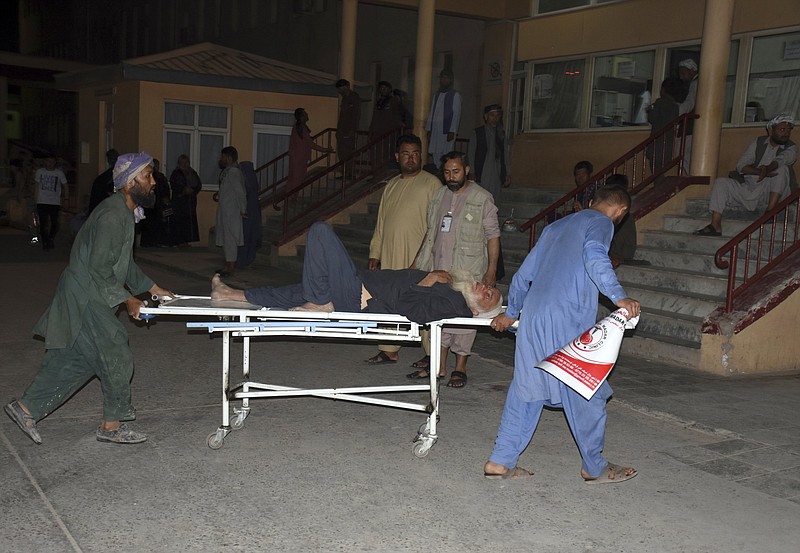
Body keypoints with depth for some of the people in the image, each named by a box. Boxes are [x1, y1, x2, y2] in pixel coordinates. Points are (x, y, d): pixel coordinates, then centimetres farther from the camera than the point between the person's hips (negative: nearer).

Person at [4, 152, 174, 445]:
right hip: (87, 298, -10)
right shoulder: (113, 215, -21)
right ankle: (112, 425, 15)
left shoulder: (124, 212, 12)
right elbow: (100, 268, -24)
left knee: (74, 358, 15)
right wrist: (126, 299, -17)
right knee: (117, 358, 0)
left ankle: (27, 408, 23)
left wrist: (152, 288, 18)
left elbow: (124, 263, 21)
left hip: (86, 298, 10)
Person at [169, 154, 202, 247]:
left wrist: (192, 190, -9)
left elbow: (199, 185, 9)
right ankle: (179, 241, -5)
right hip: (179, 202, -4)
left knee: (189, 221, -1)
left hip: (191, 202, 4)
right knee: (179, 221, -8)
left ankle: (185, 241, 5)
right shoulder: (176, 174, 2)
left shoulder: (193, 173, 14)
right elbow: (173, 186, -8)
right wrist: (184, 190, -17)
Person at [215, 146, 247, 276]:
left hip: (231, 212, -10)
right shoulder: (228, 171, 15)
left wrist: (242, 210, -15)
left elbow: (240, 192, -20)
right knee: (226, 239, 14)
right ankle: (228, 266, 21)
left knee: (230, 239, -6)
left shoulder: (233, 172, -16)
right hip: (225, 211, 10)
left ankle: (230, 268, -2)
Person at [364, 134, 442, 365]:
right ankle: (389, 351, 19)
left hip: (418, 258, -6)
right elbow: (381, 222, 22)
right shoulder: (391, 186, 18)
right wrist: (374, 253, 18)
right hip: (390, 256, 6)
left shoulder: (431, 184, -1)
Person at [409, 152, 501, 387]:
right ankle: (438, 366, 17)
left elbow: (493, 236, -3)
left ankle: (460, 368, 9)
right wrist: (418, 262, 17)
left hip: (468, 271, -5)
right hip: (439, 269, 5)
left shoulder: (482, 198, -2)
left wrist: (491, 270, -10)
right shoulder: (439, 195, 13)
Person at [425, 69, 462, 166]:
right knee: (435, 156, 3)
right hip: (435, 131, 5)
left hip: (447, 131, -5)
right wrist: (428, 129, 10)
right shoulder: (436, 95, 18)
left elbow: (456, 114, -4)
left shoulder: (455, 95, 1)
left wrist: (452, 131, -12)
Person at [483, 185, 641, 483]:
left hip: (533, 316, 7)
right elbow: (594, 255, -21)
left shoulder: (556, 226, 24)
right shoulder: (601, 223, 2)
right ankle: (595, 467, 17)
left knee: (526, 389, 12)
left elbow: (525, 272, 26)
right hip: (566, 322, -7)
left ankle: (500, 461, 13)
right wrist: (619, 296, -24)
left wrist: (511, 312, 34)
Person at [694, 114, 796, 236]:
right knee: (720, 182, -16)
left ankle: (770, 212, -32)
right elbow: (741, 166, -4)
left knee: (783, 168, -26)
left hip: (767, 193, -3)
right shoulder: (758, 142, 8)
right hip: (747, 188, 3)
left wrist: (767, 169, -45)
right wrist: (760, 171, -23)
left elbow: (781, 160, -23)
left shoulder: (791, 148, 2)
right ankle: (715, 225, -25)